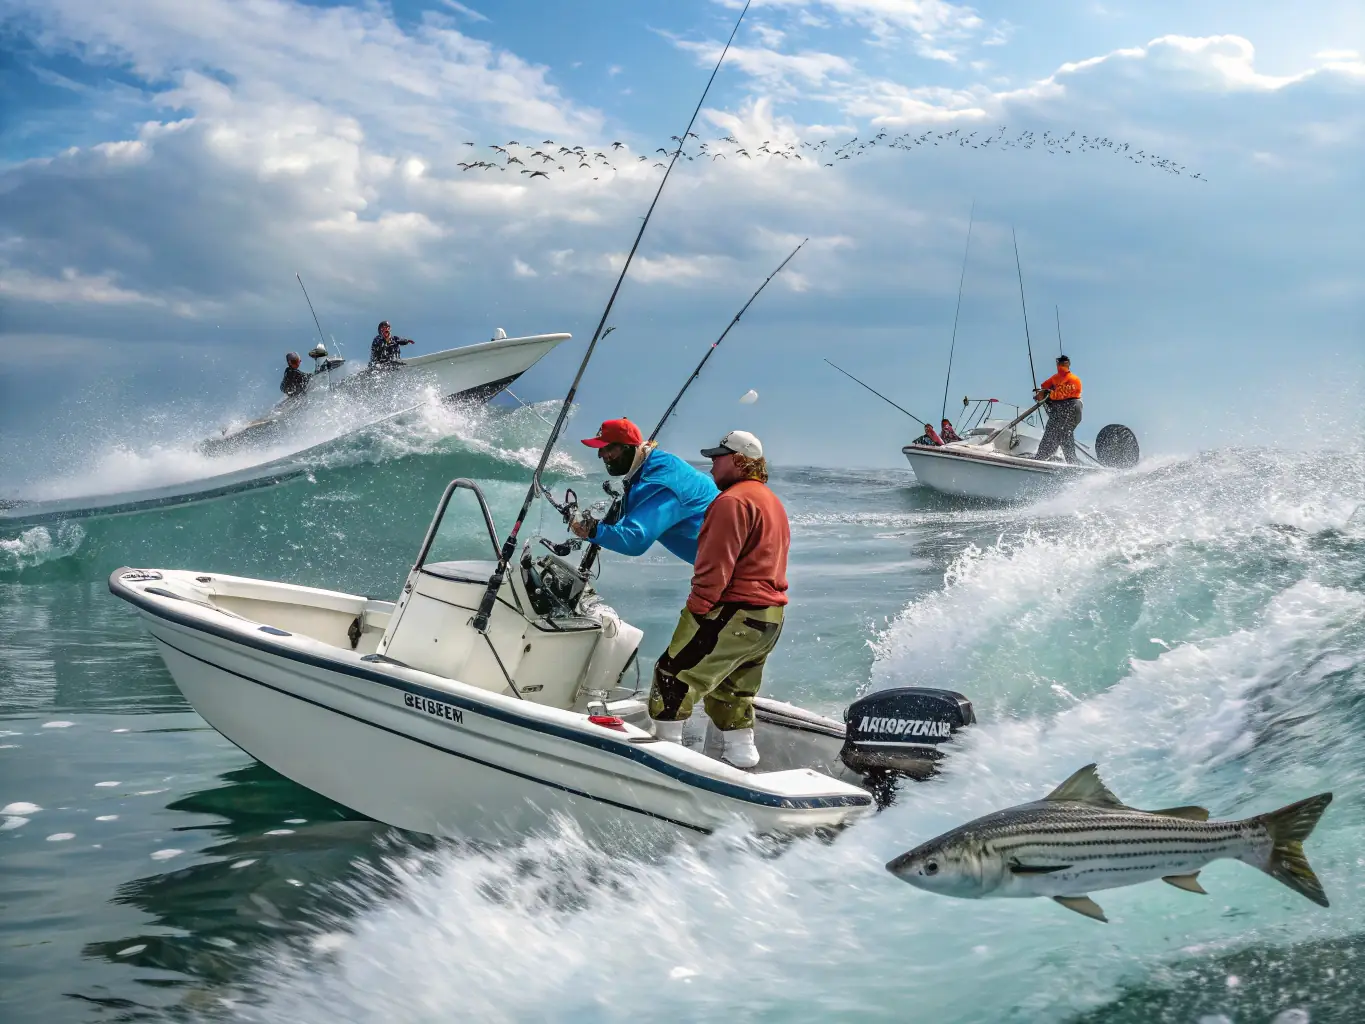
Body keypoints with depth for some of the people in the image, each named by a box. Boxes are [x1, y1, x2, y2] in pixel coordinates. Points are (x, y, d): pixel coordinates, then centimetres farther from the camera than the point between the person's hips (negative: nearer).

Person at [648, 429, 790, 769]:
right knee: (733, 690, 18)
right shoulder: (772, 502, 19)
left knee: (675, 676, -3)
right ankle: (741, 753, 20)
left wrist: (695, 610, -15)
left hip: (733, 613, -10)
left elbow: (715, 566, -20)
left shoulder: (733, 501, -14)